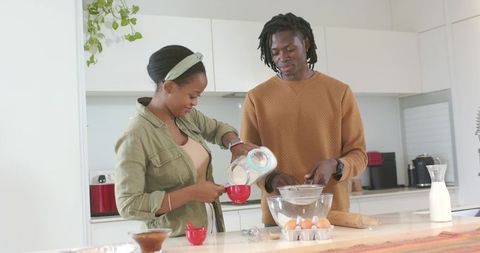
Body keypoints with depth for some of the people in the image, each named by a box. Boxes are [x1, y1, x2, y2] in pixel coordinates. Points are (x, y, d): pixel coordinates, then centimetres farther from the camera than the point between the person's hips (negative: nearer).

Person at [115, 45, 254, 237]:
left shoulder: (186, 116, 2)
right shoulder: (136, 137, -19)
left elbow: (217, 128, 21)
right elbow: (128, 205, -21)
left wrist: (234, 143, 0)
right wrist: (192, 193, -22)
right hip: (176, 242, -6)